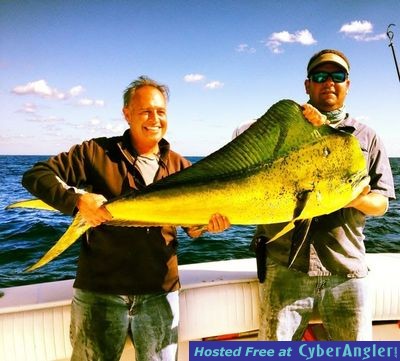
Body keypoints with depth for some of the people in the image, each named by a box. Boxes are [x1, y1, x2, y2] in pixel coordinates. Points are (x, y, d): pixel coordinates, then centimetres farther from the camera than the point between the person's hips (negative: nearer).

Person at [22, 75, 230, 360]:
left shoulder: (180, 166, 5)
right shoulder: (97, 153, -5)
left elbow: (191, 227, 8)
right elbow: (36, 175, -7)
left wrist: (206, 223, -15)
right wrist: (77, 199, -24)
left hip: (160, 292, 3)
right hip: (100, 291, -2)